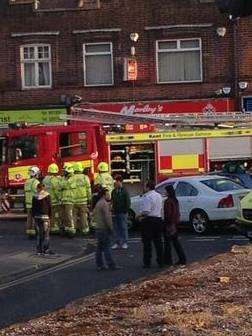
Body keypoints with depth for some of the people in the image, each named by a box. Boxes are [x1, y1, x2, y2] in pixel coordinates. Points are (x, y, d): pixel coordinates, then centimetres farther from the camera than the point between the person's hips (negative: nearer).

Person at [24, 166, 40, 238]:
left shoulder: (27, 182, 11)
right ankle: (34, 234, -6)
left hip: (28, 204, 8)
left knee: (29, 218, 9)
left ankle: (29, 233, 11)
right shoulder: (36, 182, -16)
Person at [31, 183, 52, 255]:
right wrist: (50, 216, 1)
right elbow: (49, 207, -5)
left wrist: (33, 217, 13)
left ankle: (39, 250, 9)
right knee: (46, 233, -1)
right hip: (45, 216, -4)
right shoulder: (47, 196, -5)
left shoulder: (35, 197, 4)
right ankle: (45, 250, -3)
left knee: (38, 234, 8)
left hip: (37, 216, 4)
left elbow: (33, 208, 6)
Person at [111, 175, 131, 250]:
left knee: (124, 227, -1)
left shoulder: (124, 191, -5)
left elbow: (128, 201, -6)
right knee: (117, 228, 7)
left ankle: (125, 243, 5)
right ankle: (118, 242, 14)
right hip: (116, 213, 5)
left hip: (123, 212, -5)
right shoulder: (114, 192, 11)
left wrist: (126, 210, -11)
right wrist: (113, 210, 6)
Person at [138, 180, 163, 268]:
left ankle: (147, 263, -1)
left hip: (149, 220, -7)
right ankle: (160, 262, 15)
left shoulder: (147, 196, -15)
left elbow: (146, 210, -21)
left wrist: (140, 216, -4)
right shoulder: (159, 196, 11)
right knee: (158, 241, 12)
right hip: (158, 219, 8)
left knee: (147, 242, -1)